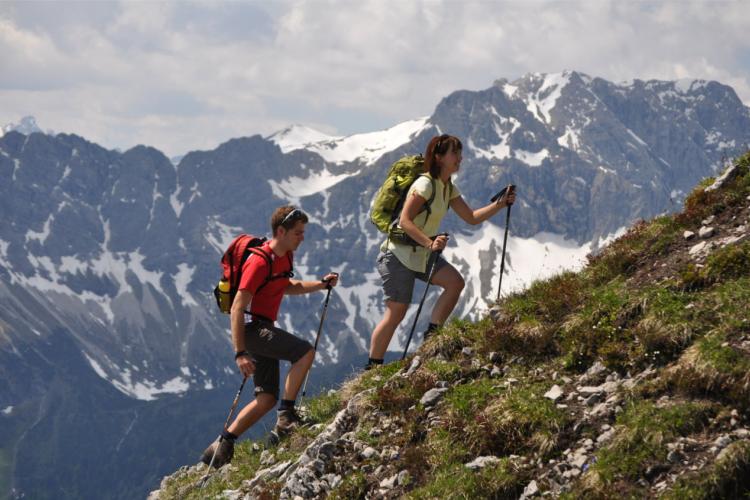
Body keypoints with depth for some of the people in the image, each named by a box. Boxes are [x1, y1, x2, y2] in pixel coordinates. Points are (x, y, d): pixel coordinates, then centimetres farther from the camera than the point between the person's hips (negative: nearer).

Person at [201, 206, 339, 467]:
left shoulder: (284, 256, 10)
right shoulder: (260, 262, -19)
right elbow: (237, 308, -22)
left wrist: (321, 284, 17)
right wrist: (240, 353, -27)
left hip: (264, 330, 10)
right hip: (251, 326, -10)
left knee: (267, 398, 5)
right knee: (305, 351, -23)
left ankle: (221, 445, 9)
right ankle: (286, 416, -17)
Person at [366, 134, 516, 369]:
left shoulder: (449, 189, 8)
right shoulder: (425, 184, -19)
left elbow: (472, 217, 9)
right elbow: (405, 221, -26)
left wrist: (501, 204, -2)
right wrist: (430, 243, -37)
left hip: (423, 253, 8)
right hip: (400, 254, -8)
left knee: (455, 282, -11)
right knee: (396, 313, -6)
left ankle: (431, 335, -3)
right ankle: (373, 367, 3)